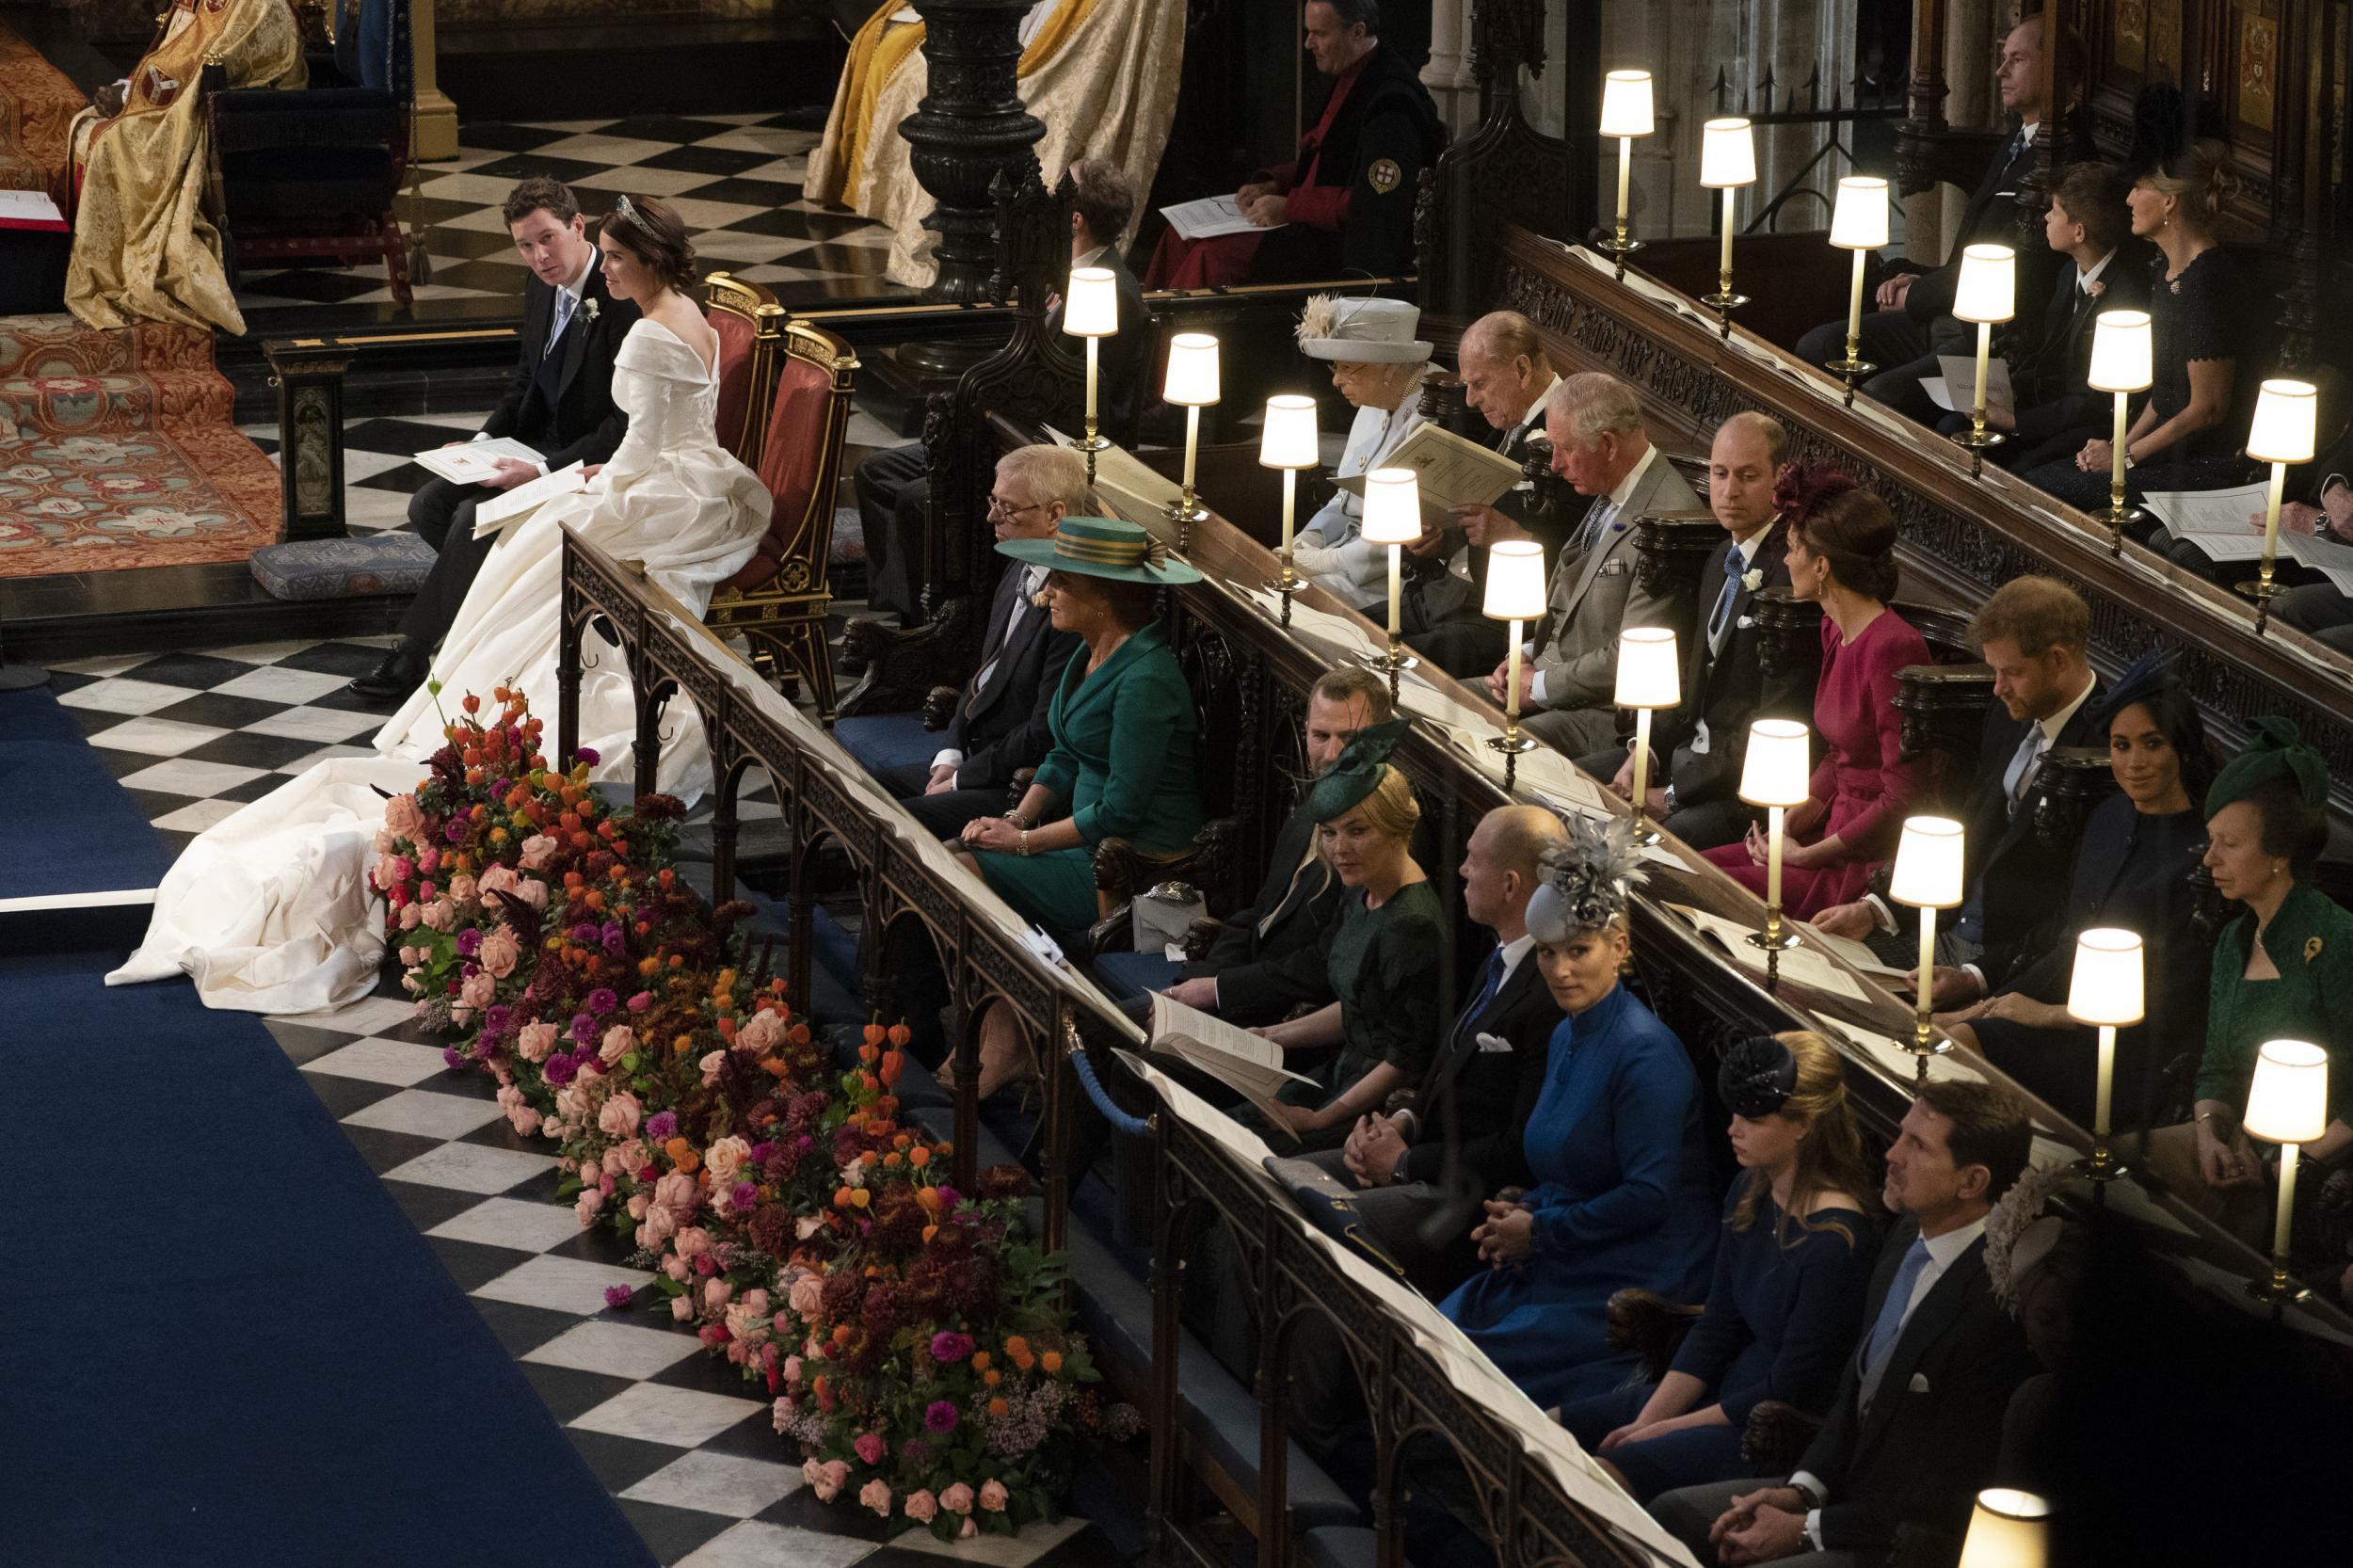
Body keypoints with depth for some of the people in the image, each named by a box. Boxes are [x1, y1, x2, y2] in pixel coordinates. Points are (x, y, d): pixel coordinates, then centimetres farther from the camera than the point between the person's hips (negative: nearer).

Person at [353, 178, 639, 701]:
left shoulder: (624, 301, -24)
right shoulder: (543, 284, 3)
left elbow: (627, 426, -24)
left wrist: (541, 471, -28)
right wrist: (485, 440, 2)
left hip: (591, 462, -9)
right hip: (537, 441, 9)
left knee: (475, 517, -23)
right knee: (430, 505, -3)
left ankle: (415, 656, -9)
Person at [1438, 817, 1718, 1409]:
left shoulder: (1644, 1051, -17)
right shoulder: (1567, 1037, 13)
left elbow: (1649, 1197, -20)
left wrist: (1539, 1230, -13)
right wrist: (1521, 1209, 2)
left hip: (1636, 1286, -9)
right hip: (1555, 1264, 9)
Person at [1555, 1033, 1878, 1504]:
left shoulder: (1834, 1241, -23)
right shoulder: (1750, 1196, 4)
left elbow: (1791, 1391, -18)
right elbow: (1715, 1327, 10)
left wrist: (1665, 1429, -11)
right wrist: (1645, 1423, -1)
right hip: (1727, 1391, 10)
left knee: (1603, 1473, -27)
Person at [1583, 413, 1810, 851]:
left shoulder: (1791, 572, -18)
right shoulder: (1723, 559, 14)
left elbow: (1774, 723, -20)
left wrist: (1674, 795, -16)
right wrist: (1645, 752, 2)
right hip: (1692, 748, 10)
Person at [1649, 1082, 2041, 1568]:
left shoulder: (1994, 1308, -26)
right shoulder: (1909, 1239, 3)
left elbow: (1950, 1500, -21)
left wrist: (1807, 1529, -14)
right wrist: (1801, 1490, 1)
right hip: (1850, 1483, 9)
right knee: (1670, 1514, 6)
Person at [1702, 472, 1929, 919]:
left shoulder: (1893, 648, -20)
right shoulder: (1835, 631, 10)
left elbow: (1902, 797, -20)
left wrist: (1806, 856, -15)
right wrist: (1795, 818, 5)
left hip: (1875, 863, -9)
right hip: (1836, 837, 9)